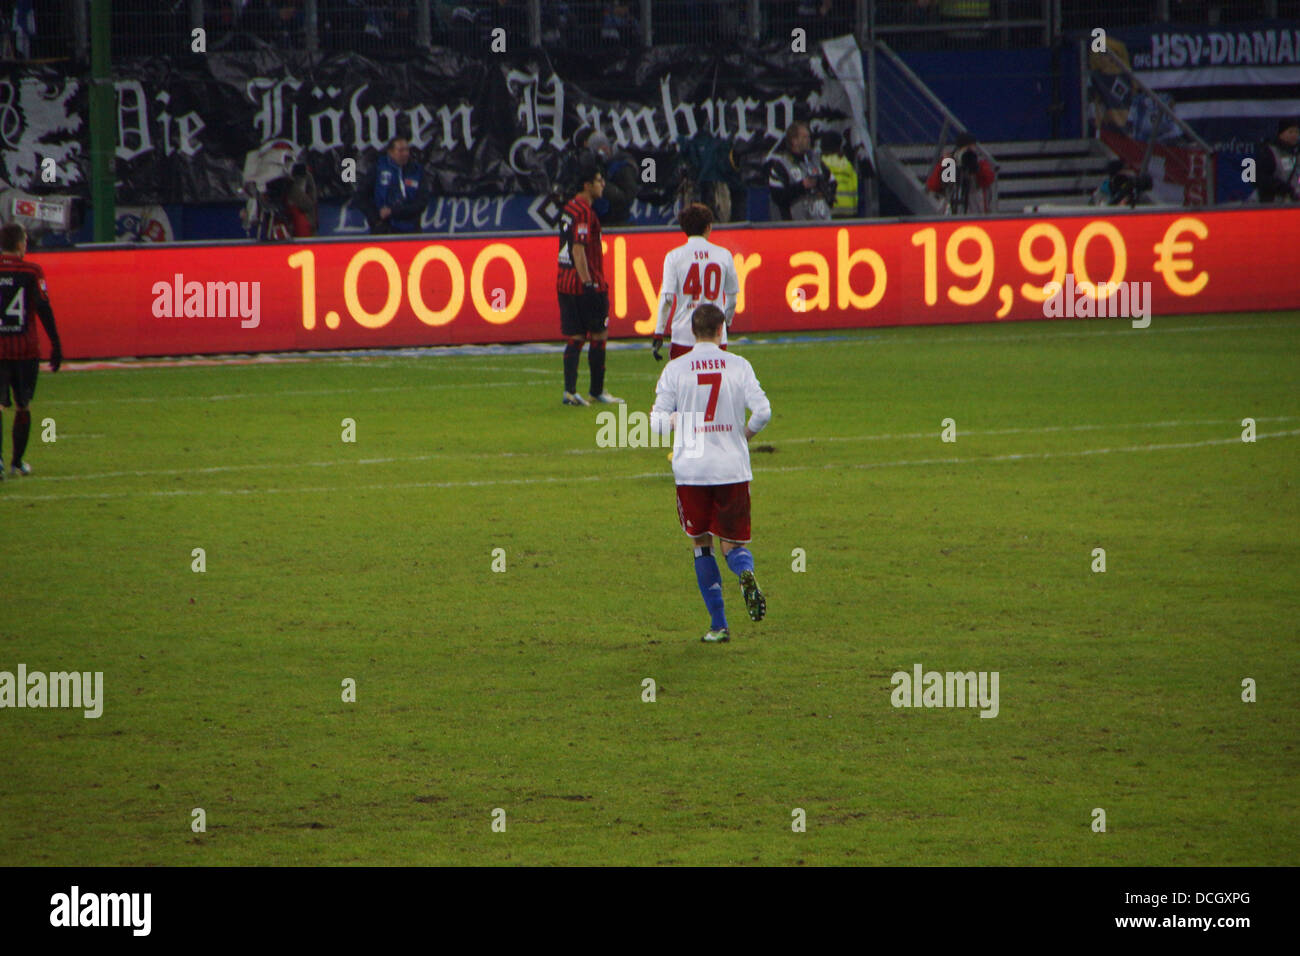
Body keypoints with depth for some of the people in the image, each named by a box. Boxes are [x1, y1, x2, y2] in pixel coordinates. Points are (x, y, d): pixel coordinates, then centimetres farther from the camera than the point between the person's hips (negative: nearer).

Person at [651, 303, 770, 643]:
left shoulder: (675, 369, -2)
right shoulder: (738, 366, -1)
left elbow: (659, 421, -4)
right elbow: (762, 411, -9)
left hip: (690, 471, 0)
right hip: (733, 469, 0)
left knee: (701, 545, 13)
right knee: (733, 544, 12)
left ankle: (719, 625, 7)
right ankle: (746, 573, -25)